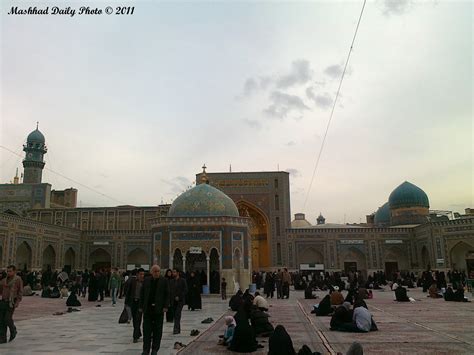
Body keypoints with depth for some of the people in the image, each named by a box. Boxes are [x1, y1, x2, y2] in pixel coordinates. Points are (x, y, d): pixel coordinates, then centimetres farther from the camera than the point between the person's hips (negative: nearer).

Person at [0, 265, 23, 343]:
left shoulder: (18, 279, -5)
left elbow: (20, 292, -7)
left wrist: (18, 302, -17)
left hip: (12, 302, -5)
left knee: (7, 319, -12)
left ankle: (13, 331, 16)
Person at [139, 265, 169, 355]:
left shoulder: (164, 281, 0)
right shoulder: (146, 281, 6)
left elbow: (167, 295, 0)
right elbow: (142, 294, 9)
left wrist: (165, 307, -7)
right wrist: (141, 306, 3)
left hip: (159, 309, -1)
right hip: (148, 309, 2)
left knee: (157, 330, 5)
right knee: (146, 330, 3)